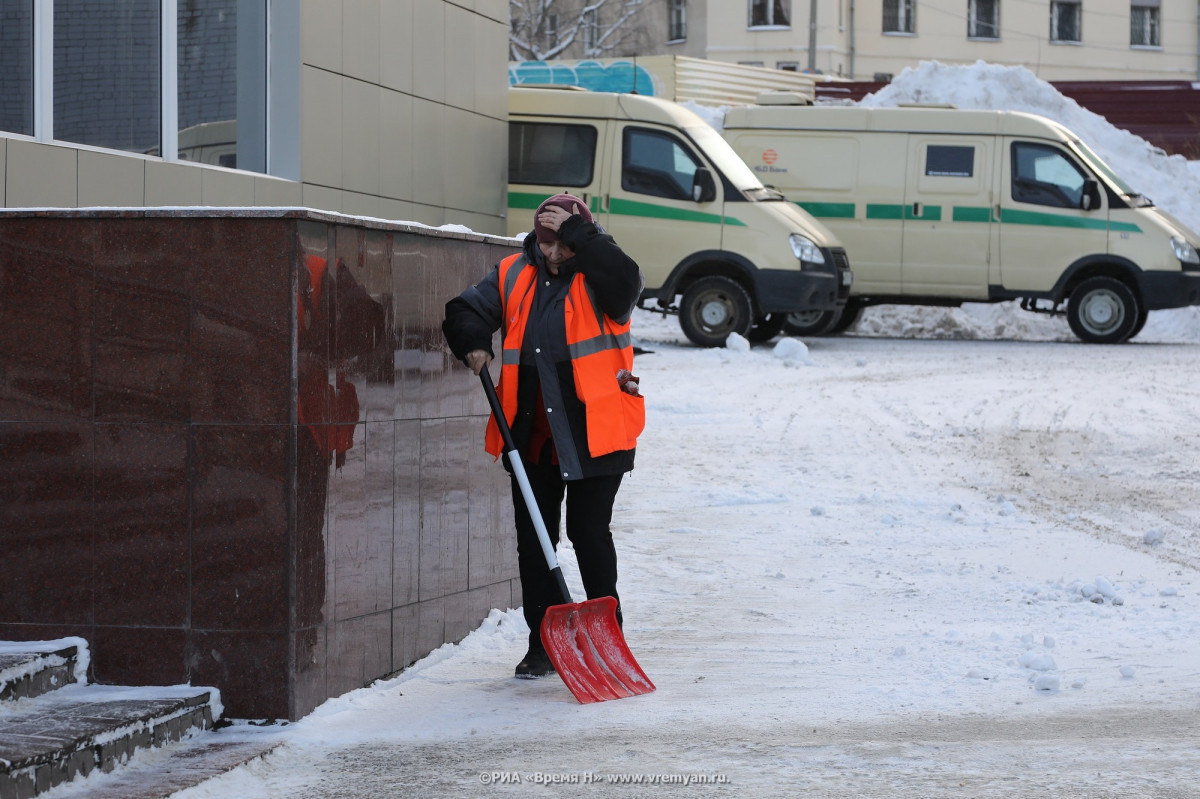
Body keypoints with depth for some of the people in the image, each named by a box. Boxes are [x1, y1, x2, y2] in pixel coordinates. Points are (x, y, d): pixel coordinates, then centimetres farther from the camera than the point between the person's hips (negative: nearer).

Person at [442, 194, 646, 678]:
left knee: (589, 532, -3)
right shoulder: (514, 275, 8)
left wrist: (577, 232, -23)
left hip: (593, 434, -5)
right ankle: (542, 644, 17)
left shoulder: (597, 275, -4)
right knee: (533, 538, 7)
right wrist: (474, 343, -11)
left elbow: (626, 281, -26)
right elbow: (465, 310, 10)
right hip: (532, 437, 5)